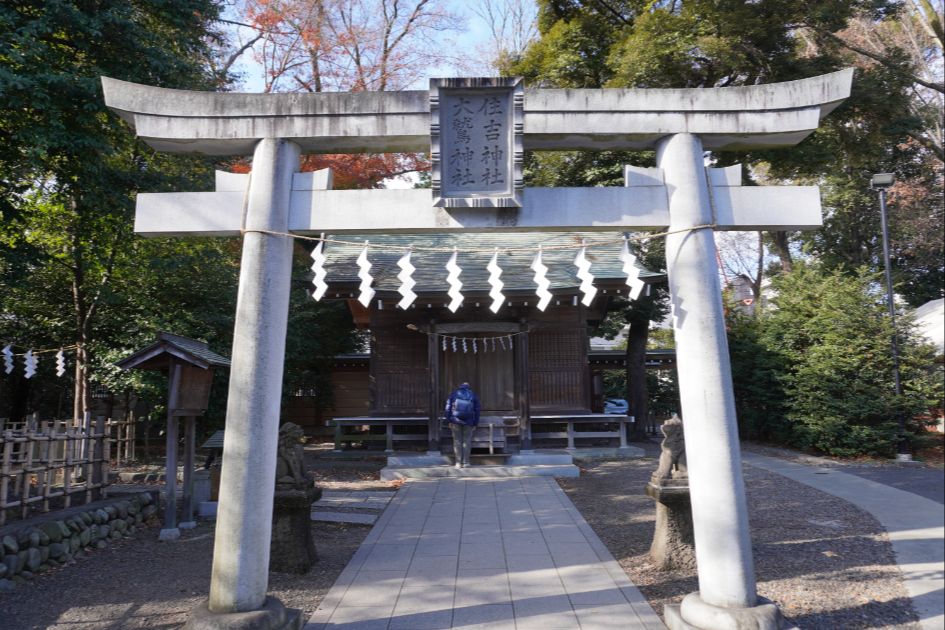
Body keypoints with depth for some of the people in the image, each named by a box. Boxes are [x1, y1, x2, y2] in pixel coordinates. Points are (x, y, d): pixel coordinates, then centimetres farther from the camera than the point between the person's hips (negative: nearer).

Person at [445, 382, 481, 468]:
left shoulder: (454, 394, 7)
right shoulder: (474, 395, 8)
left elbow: (448, 408, 2)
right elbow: (477, 411, 7)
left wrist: (449, 421, 6)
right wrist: (475, 424, 10)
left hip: (456, 421, 0)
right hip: (468, 422, 0)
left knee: (457, 441, 5)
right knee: (467, 441, 6)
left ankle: (458, 463, 3)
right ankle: (465, 462, 4)